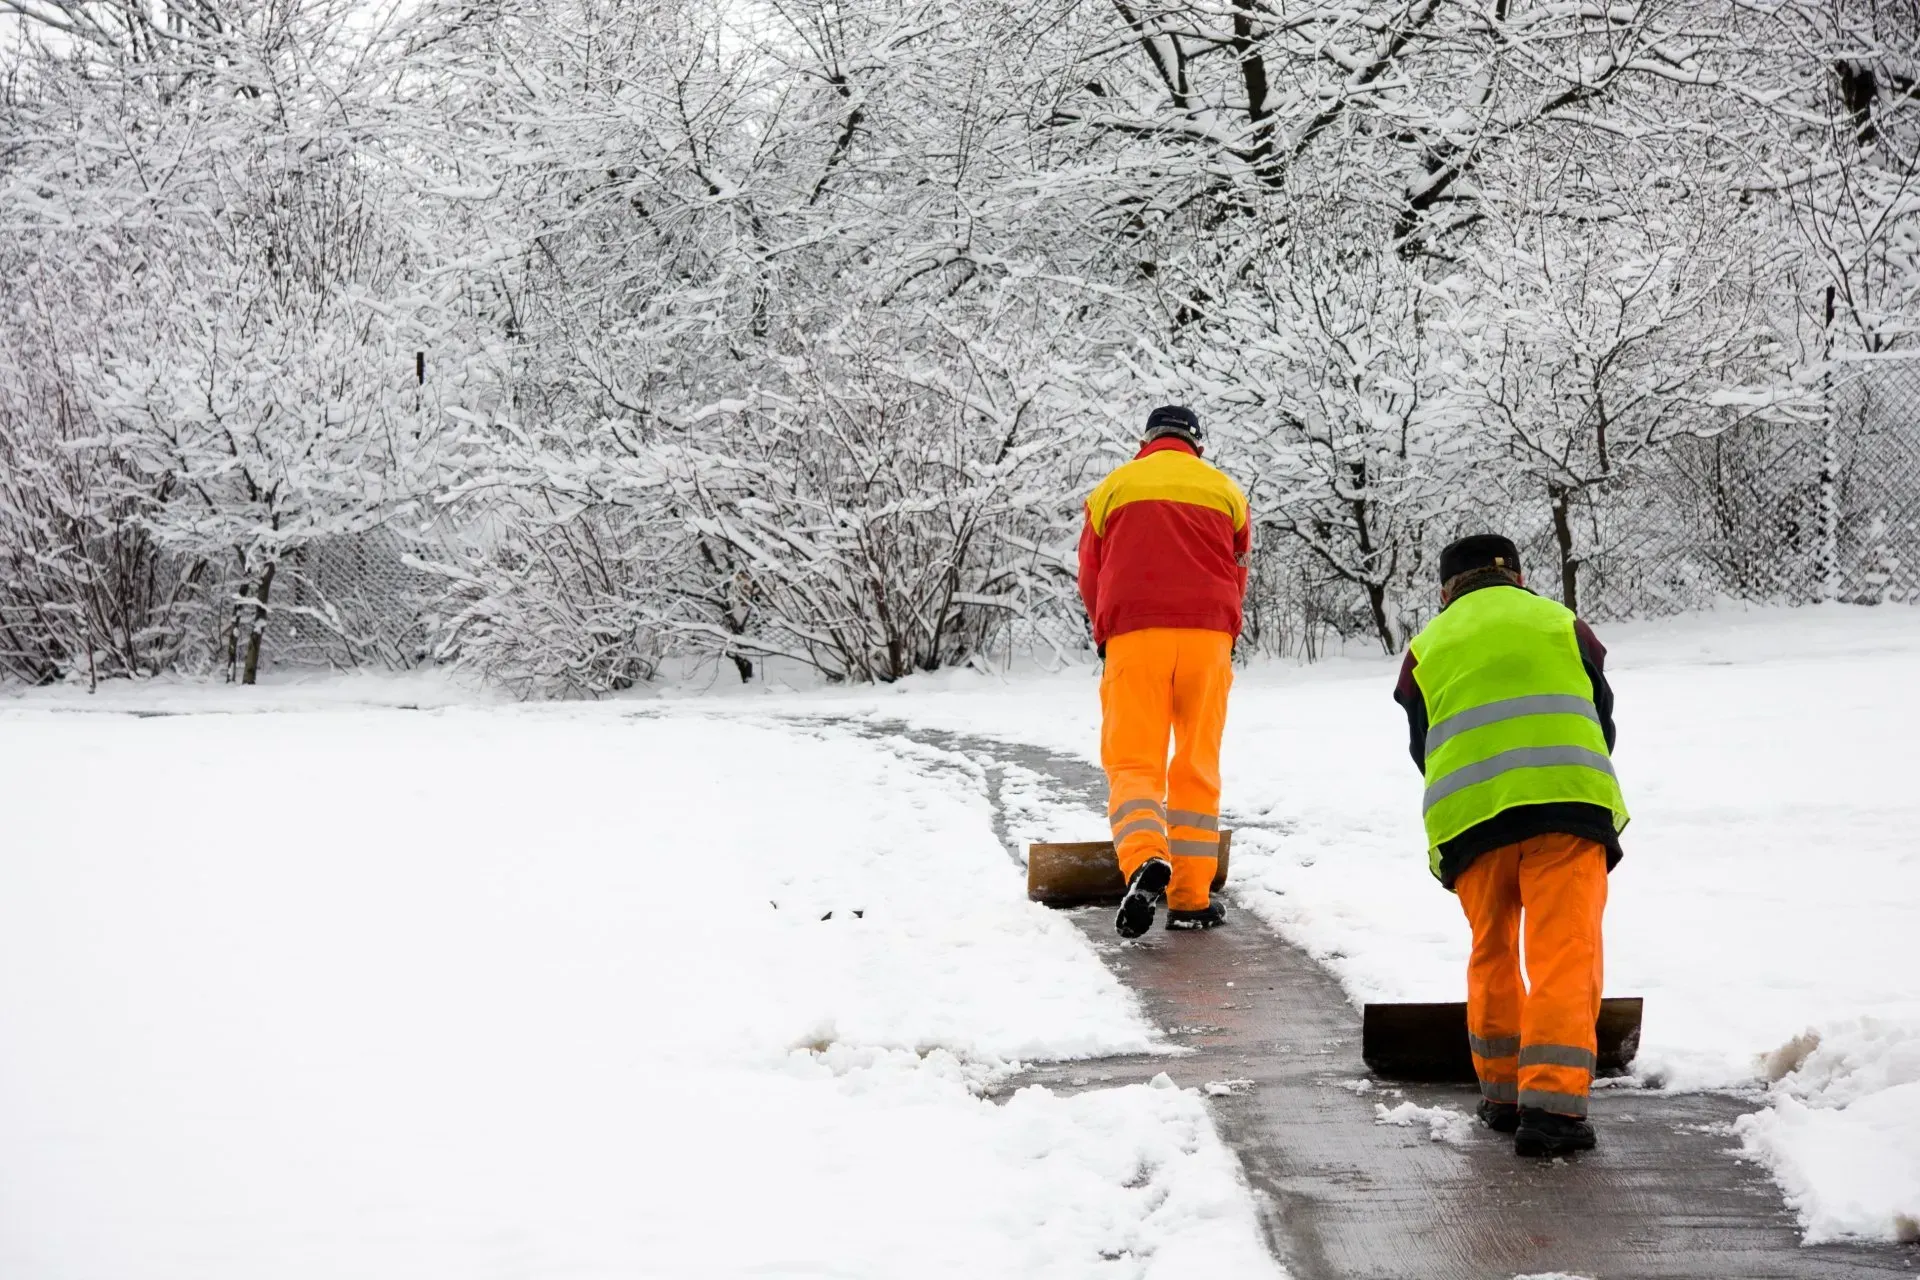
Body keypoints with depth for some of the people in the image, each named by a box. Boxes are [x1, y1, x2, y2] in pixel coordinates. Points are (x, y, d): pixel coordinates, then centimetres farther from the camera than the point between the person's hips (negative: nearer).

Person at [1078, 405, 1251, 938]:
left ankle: (1145, 860, -31)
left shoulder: (1114, 487, 11)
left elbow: (1090, 577, 13)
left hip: (1133, 635, -1)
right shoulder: (1225, 491, 14)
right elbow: (1236, 578, 16)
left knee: (1132, 762, -3)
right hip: (1207, 637, 1)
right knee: (1197, 768, 8)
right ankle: (1190, 898, 6)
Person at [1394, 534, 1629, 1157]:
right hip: (1567, 797, -1)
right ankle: (1551, 1103, -16)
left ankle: (1502, 1093, 23)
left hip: (1467, 812, 2)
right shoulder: (1561, 622, 23)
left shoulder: (1428, 645, 25)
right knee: (1566, 953, -4)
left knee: (1491, 953, 19)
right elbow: (1602, 721, 26)